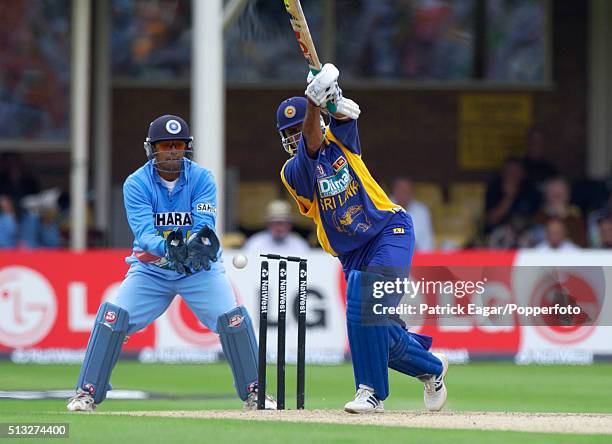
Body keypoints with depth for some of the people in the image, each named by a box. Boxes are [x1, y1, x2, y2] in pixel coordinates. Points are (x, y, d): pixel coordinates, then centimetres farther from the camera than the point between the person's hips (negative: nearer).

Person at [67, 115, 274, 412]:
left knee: (233, 319, -17)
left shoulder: (202, 179, -9)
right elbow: (143, 232, -23)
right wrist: (166, 248, -45)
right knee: (113, 317, -18)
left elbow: (205, 227, -20)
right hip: (151, 268, 0)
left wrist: (199, 245, -44)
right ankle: (87, 393, -7)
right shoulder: (136, 184, -11)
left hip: (200, 268, 0)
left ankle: (253, 393, 1)